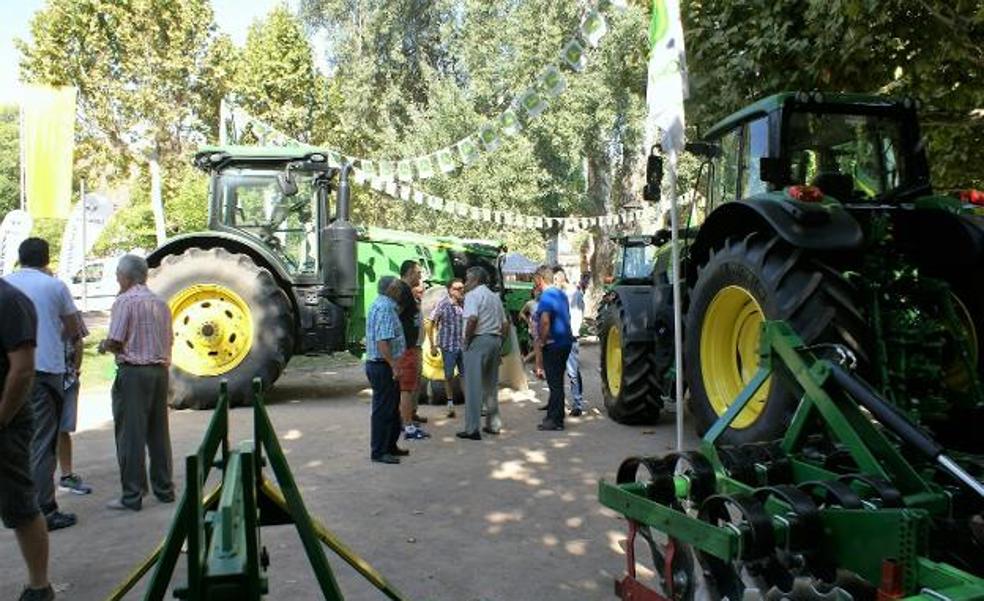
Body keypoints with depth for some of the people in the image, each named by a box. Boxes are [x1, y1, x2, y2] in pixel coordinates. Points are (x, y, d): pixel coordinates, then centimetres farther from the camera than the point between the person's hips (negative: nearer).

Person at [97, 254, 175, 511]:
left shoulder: (125, 301, -8)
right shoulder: (160, 303, 12)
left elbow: (115, 342, -13)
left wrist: (104, 347, 8)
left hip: (133, 372, -7)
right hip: (160, 370, 7)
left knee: (130, 435, -1)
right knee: (159, 433, 12)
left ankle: (132, 496, 3)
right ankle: (164, 489, 19)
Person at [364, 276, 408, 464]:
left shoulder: (379, 304, 16)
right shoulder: (385, 308, -17)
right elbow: (382, 341, -26)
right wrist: (394, 366, -26)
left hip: (380, 365, 11)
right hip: (382, 366, -11)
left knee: (392, 408, 17)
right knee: (383, 410, -4)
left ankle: (390, 446, 27)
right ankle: (379, 451, 3)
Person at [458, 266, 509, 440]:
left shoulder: (473, 295, -6)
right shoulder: (495, 297, 18)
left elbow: (472, 319, -22)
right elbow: (505, 324, 17)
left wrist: (466, 339, -11)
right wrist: (499, 340, 17)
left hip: (478, 341, -8)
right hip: (495, 340, 8)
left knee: (474, 385, -5)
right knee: (491, 385, 16)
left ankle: (472, 429, -5)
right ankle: (493, 424, 21)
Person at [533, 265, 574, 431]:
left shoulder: (546, 296, -14)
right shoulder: (561, 294, 14)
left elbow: (545, 321, -25)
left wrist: (541, 342, -13)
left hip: (553, 344, -9)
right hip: (565, 341, 9)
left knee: (554, 382, -3)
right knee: (557, 381, 15)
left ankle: (555, 420, 2)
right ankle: (553, 415, 23)